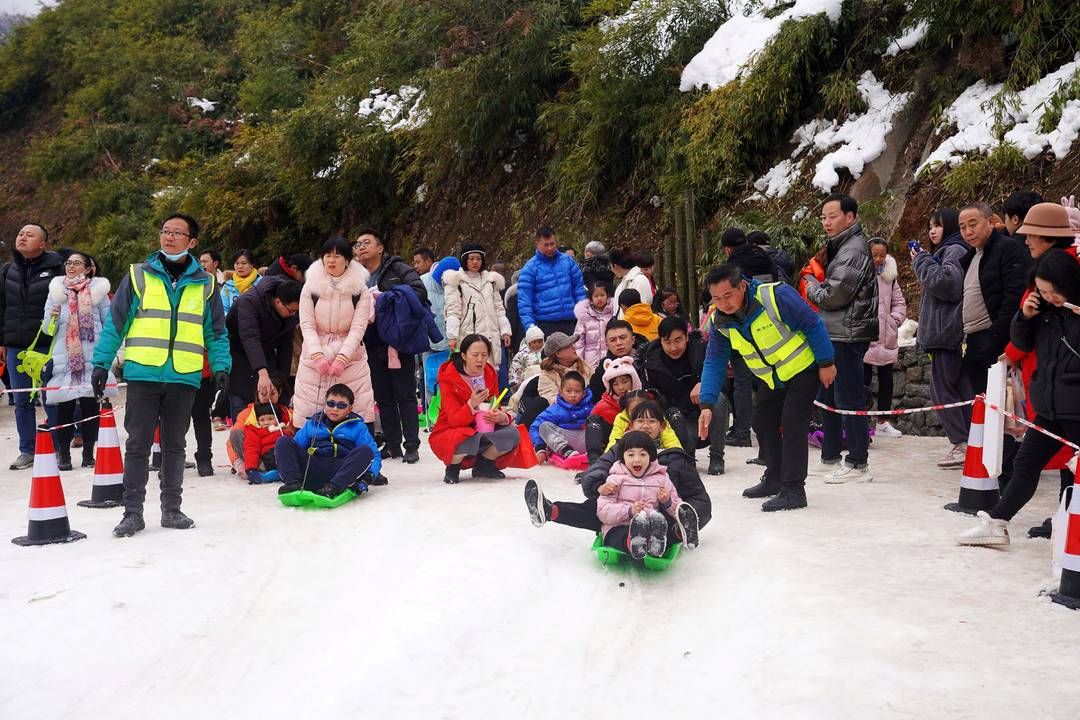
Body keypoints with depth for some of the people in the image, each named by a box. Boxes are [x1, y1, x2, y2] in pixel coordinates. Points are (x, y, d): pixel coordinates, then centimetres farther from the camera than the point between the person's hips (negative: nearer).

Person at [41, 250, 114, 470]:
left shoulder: (98, 290, 7)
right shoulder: (56, 291, 12)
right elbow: (47, 329, 11)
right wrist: (53, 318, -10)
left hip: (93, 358, -1)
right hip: (64, 359, 1)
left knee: (91, 406, 1)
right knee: (64, 406, -2)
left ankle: (89, 454, 11)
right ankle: (63, 454, 6)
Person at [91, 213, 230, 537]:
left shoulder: (205, 283, 8)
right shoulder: (138, 276, 4)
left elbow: (216, 332, 13)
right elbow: (115, 322, 5)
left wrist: (221, 366, 1)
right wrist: (101, 363, -1)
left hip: (184, 377, 2)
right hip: (143, 374, -1)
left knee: (174, 446, 11)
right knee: (138, 445, 1)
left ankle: (171, 509, 19)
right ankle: (133, 512, 7)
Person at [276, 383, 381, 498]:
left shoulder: (357, 427, 16)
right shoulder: (311, 424, 23)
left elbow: (374, 455, 6)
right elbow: (294, 447, 17)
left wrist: (369, 475, -15)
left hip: (341, 472, -2)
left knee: (366, 450, -26)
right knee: (283, 441, -7)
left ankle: (333, 488, -42)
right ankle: (294, 483, -29)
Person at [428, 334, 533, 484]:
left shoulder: (490, 374, 0)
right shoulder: (449, 378, -16)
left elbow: (496, 410, 0)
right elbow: (454, 420, -22)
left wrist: (502, 417, -25)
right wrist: (472, 404, -40)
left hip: (483, 431, 5)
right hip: (451, 432, -5)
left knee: (512, 434, -19)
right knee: (471, 441, -39)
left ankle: (484, 465, 7)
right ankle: (452, 467, -5)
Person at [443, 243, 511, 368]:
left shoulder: (491, 280, 22)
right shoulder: (456, 281, 5)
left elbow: (499, 308, 21)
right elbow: (452, 310, -3)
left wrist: (505, 331, 11)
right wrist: (452, 336, -12)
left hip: (491, 336, 5)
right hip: (468, 335, -5)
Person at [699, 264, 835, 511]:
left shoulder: (776, 296, -32)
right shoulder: (720, 321, -13)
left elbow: (813, 325, -22)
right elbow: (714, 363, -8)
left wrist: (826, 363, -16)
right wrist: (707, 405, -17)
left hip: (803, 369, -7)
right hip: (772, 378, 7)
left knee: (792, 425, -15)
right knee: (763, 423, 11)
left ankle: (793, 490, -10)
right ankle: (774, 479, 29)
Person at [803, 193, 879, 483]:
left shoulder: (854, 250, -14)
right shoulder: (840, 247, 18)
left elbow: (834, 296, -17)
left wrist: (811, 284, -1)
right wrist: (820, 270, 5)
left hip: (848, 336, -10)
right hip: (834, 334, 10)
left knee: (848, 399, -7)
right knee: (828, 397, 15)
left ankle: (858, 464, -1)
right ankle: (830, 457, 23)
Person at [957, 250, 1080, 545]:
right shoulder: (1043, 309, 6)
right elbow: (1023, 343, 14)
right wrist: (1025, 316, -4)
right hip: (1049, 408, 7)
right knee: (1025, 464, 12)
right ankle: (995, 523, 19)